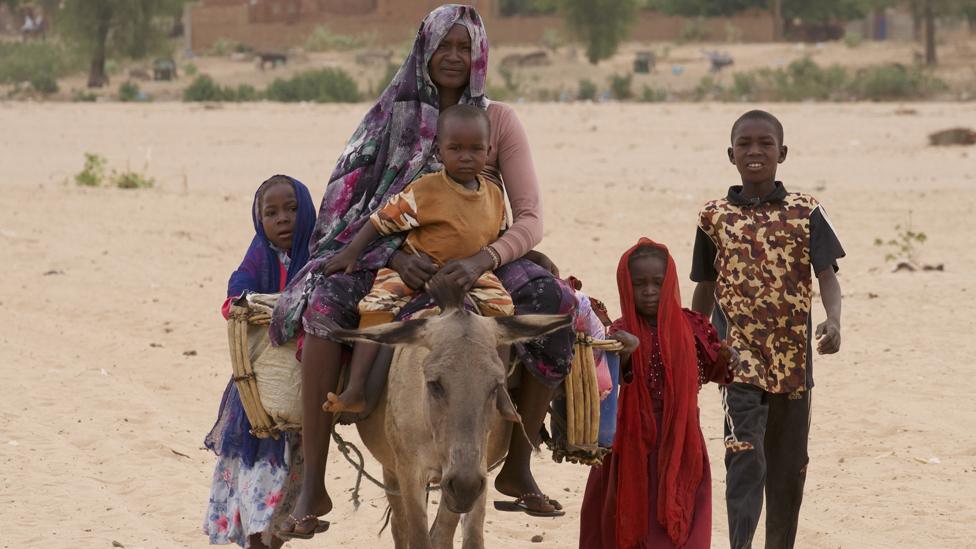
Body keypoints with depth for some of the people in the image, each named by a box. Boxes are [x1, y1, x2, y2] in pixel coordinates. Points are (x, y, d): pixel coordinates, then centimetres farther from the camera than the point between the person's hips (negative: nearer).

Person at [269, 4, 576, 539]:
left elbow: (530, 219, -8)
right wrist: (395, 254, -24)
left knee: (555, 305, -28)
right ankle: (313, 484, -28)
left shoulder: (499, 120, -1)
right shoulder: (394, 114, 2)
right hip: (399, 255, 0)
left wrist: (483, 260, -29)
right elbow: (358, 202, -3)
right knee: (323, 299, -31)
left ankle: (517, 467, -11)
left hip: (477, 258, 0)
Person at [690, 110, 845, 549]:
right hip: (739, 355, -1)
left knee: (788, 467, 11)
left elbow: (827, 277, -8)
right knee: (745, 457, -18)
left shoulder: (805, 212, 1)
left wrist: (833, 321, -28)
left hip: (792, 357, 1)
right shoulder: (715, 217, 4)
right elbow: (706, 289, 14)